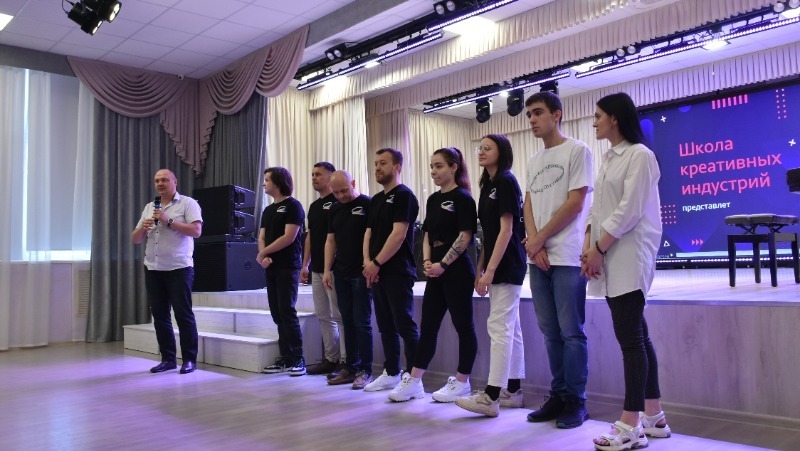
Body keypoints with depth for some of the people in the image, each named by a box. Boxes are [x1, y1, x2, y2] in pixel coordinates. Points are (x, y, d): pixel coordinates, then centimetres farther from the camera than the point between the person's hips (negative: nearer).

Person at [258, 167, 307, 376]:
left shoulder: (293, 206, -5)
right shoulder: (268, 210, 18)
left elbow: (289, 237, -14)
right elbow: (262, 237, 13)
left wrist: (263, 253, -6)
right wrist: (263, 257, -8)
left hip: (287, 267, -7)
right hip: (271, 268, 7)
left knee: (287, 312, -10)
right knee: (277, 314, 7)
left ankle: (298, 359, -4)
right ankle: (286, 358, 13)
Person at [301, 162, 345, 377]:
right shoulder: (314, 206, 18)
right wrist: (305, 265, 16)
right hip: (316, 269, 9)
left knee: (339, 315, -5)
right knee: (323, 316, 11)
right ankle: (330, 359, 19)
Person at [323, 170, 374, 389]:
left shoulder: (367, 205, -6)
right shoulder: (334, 209, 13)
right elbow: (331, 241, 14)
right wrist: (327, 270, 6)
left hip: (361, 273, -6)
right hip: (341, 274, 6)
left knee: (362, 322, -3)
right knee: (348, 322, 11)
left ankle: (365, 370, 7)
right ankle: (350, 367, 20)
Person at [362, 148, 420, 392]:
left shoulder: (404, 196, -7)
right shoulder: (376, 200, 18)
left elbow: (398, 234, -16)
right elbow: (369, 233, 14)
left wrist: (376, 263, -14)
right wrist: (367, 262, -2)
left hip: (398, 272, -8)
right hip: (377, 273, 8)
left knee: (405, 326, -5)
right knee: (386, 326, 13)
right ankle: (391, 373, 23)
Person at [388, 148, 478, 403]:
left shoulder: (462, 198, -7)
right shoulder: (433, 199, 14)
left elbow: (465, 236, -14)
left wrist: (443, 264, -16)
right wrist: (427, 262, 0)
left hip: (457, 271, -7)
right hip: (436, 272, 8)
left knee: (463, 326, 3)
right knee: (427, 327, 8)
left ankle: (462, 382, 14)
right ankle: (414, 382, 13)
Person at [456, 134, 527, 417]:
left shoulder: (505, 182, -10)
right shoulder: (488, 184, 17)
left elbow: (506, 229, -16)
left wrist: (490, 270, -19)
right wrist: (480, 269, 13)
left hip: (507, 265, -9)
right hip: (498, 266, 9)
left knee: (499, 327, -9)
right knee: (510, 329, 11)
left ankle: (490, 397, -7)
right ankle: (513, 391, 18)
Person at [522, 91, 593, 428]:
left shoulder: (577, 151, -2)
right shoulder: (533, 161, 18)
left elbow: (575, 204, -9)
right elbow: (528, 205, 13)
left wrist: (538, 239, -7)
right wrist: (533, 243, -4)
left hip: (567, 257, -6)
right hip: (538, 258, 7)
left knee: (571, 332, -3)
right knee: (550, 332, 10)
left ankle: (575, 401, 7)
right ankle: (558, 396, 19)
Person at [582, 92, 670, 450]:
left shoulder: (639, 155, -8)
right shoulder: (608, 158, 18)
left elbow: (629, 211, -15)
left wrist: (599, 249, -14)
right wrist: (588, 243, 2)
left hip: (629, 256, -9)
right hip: (609, 256, 9)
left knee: (630, 338, -8)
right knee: (636, 336, 12)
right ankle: (653, 417, 20)